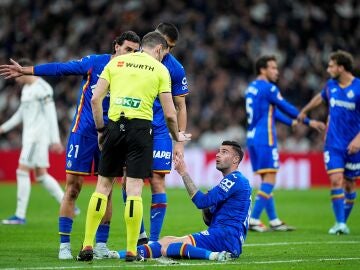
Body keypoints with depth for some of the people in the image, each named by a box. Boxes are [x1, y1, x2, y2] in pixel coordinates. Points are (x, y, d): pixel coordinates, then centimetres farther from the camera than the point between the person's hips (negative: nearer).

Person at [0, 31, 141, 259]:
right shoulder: (95, 63, -5)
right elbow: (61, 69, -6)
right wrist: (25, 71, -8)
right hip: (83, 133, -3)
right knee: (73, 188, -4)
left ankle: (101, 245, 10)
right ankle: (64, 245, 1)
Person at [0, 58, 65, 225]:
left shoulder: (41, 88, -13)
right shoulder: (26, 88, 17)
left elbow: (51, 114, -17)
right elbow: (22, 113, 26)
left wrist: (55, 140, -20)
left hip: (38, 135, -10)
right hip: (30, 135, 10)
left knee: (22, 171, -11)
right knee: (41, 176, 10)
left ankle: (20, 215, -9)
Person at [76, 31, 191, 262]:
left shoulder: (116, 62, 13)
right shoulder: (160, 69, 6)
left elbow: (95, 99, 5)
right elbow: (169, 113, 3)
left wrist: (101, 129, 14)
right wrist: (177, 135, 20)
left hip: (114, 126, 2)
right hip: (140, 128, -2)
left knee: (103, 186, 10)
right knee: (134, 189, -1)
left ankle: (87, 246, 6)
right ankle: (131, 251, 0)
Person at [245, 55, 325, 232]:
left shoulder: (251, 88, 17)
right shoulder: (268, 88, -11)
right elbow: (286, 108, -6)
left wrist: (291, 122, 32)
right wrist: (308, 122, 3)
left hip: (252, 138, 9)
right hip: (264, 139, -9)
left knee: (266, 180, 12)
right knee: (269, 180, -7)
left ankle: (273, 221, 14)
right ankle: (253, 220, -11)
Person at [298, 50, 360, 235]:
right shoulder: (331, 85, 3)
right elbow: (320, 97, 26)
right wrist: (304, 111, 39)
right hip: (333, 144, 2)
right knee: (336, 180, -13)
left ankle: (344, 221, 24)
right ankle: (339, 224, -10)